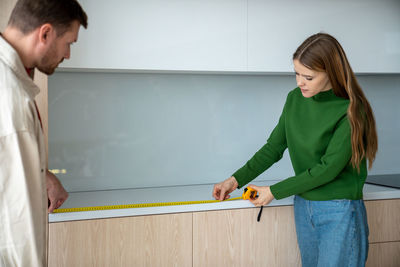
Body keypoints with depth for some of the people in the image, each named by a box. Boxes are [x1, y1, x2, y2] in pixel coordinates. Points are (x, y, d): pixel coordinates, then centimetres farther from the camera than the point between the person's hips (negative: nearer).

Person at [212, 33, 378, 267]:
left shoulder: (350, 111, -16)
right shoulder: (295, 99, 3)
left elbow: (329, 168, -17)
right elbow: (274, 147, 10)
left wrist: (275, 191, -13)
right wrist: (237, 179, 0)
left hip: (339, 212, -5)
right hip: (303, 208, 6)